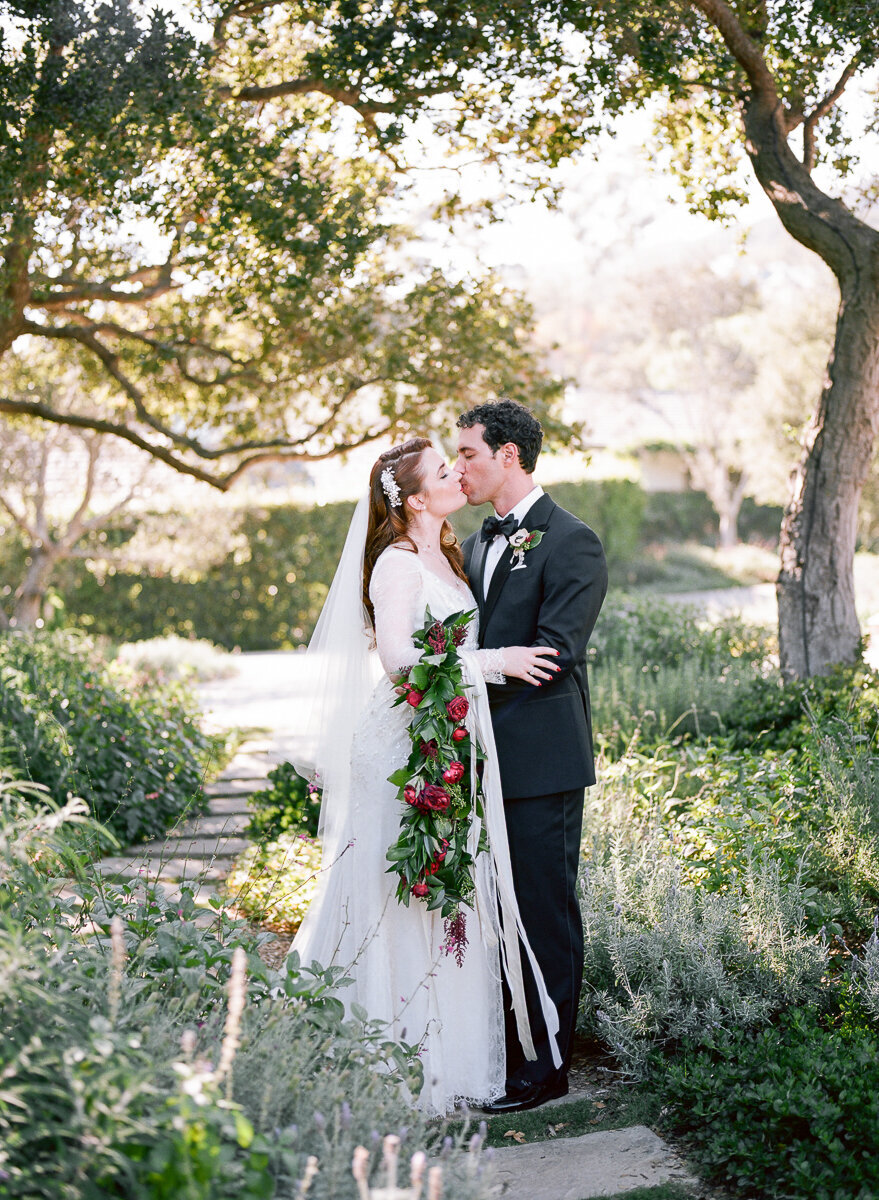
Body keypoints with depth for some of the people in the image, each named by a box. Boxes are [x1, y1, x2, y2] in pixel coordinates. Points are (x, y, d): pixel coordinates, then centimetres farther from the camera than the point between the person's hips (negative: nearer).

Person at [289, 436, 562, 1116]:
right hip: (405, 748, -9)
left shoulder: (443, 556, 16)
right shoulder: (398, 563, -12)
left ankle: (454, 1054, 19)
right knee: (405, 900, -4)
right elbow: (400, 660, -20)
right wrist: (493, 661, -15)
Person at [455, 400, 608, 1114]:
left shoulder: (572, 543, -9)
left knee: (547, 913, 1)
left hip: (542, 760, -8)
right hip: (487, 759, 8)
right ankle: (500, 1053, 25)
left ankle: (548, 1066, 12)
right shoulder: (479, 545, 17)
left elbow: (554, 651, -17)